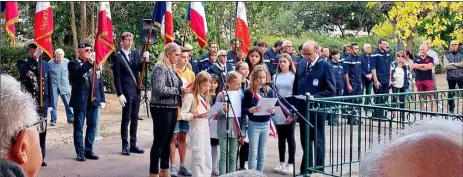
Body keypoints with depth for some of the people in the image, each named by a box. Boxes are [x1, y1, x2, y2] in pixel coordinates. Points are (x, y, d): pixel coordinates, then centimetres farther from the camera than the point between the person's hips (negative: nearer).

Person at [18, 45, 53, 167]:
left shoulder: (45, 65, 9)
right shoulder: (23, 64, -3)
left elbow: (49, 85, 10)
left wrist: (50, 104, 7)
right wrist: (35, 57, -29)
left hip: (43, 103, 4)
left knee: (42, 131, 9)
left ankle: (41, 158, 17)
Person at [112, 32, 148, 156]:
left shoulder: (136, 53, 10)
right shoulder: (118, 56, -6)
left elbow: (140, 69, 4)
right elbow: (117, 77, -8)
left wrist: (145, 60, -15)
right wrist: (120, 94, -14)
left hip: (136, 91, 6)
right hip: (126, 92, -6)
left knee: (134, 119, 11)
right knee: (126, 119, -1)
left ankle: (133, 144, 19)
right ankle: (125, 146, 6)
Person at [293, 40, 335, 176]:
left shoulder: (326, 66, -8)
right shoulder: (301, 65, 9)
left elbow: (331, 90, -11)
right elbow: (295, 87, 13)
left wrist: (314, 97, -22)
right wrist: (295, 107, 6)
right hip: (302, 109, 5)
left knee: (318, 142, 6)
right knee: (305, 141, 13)